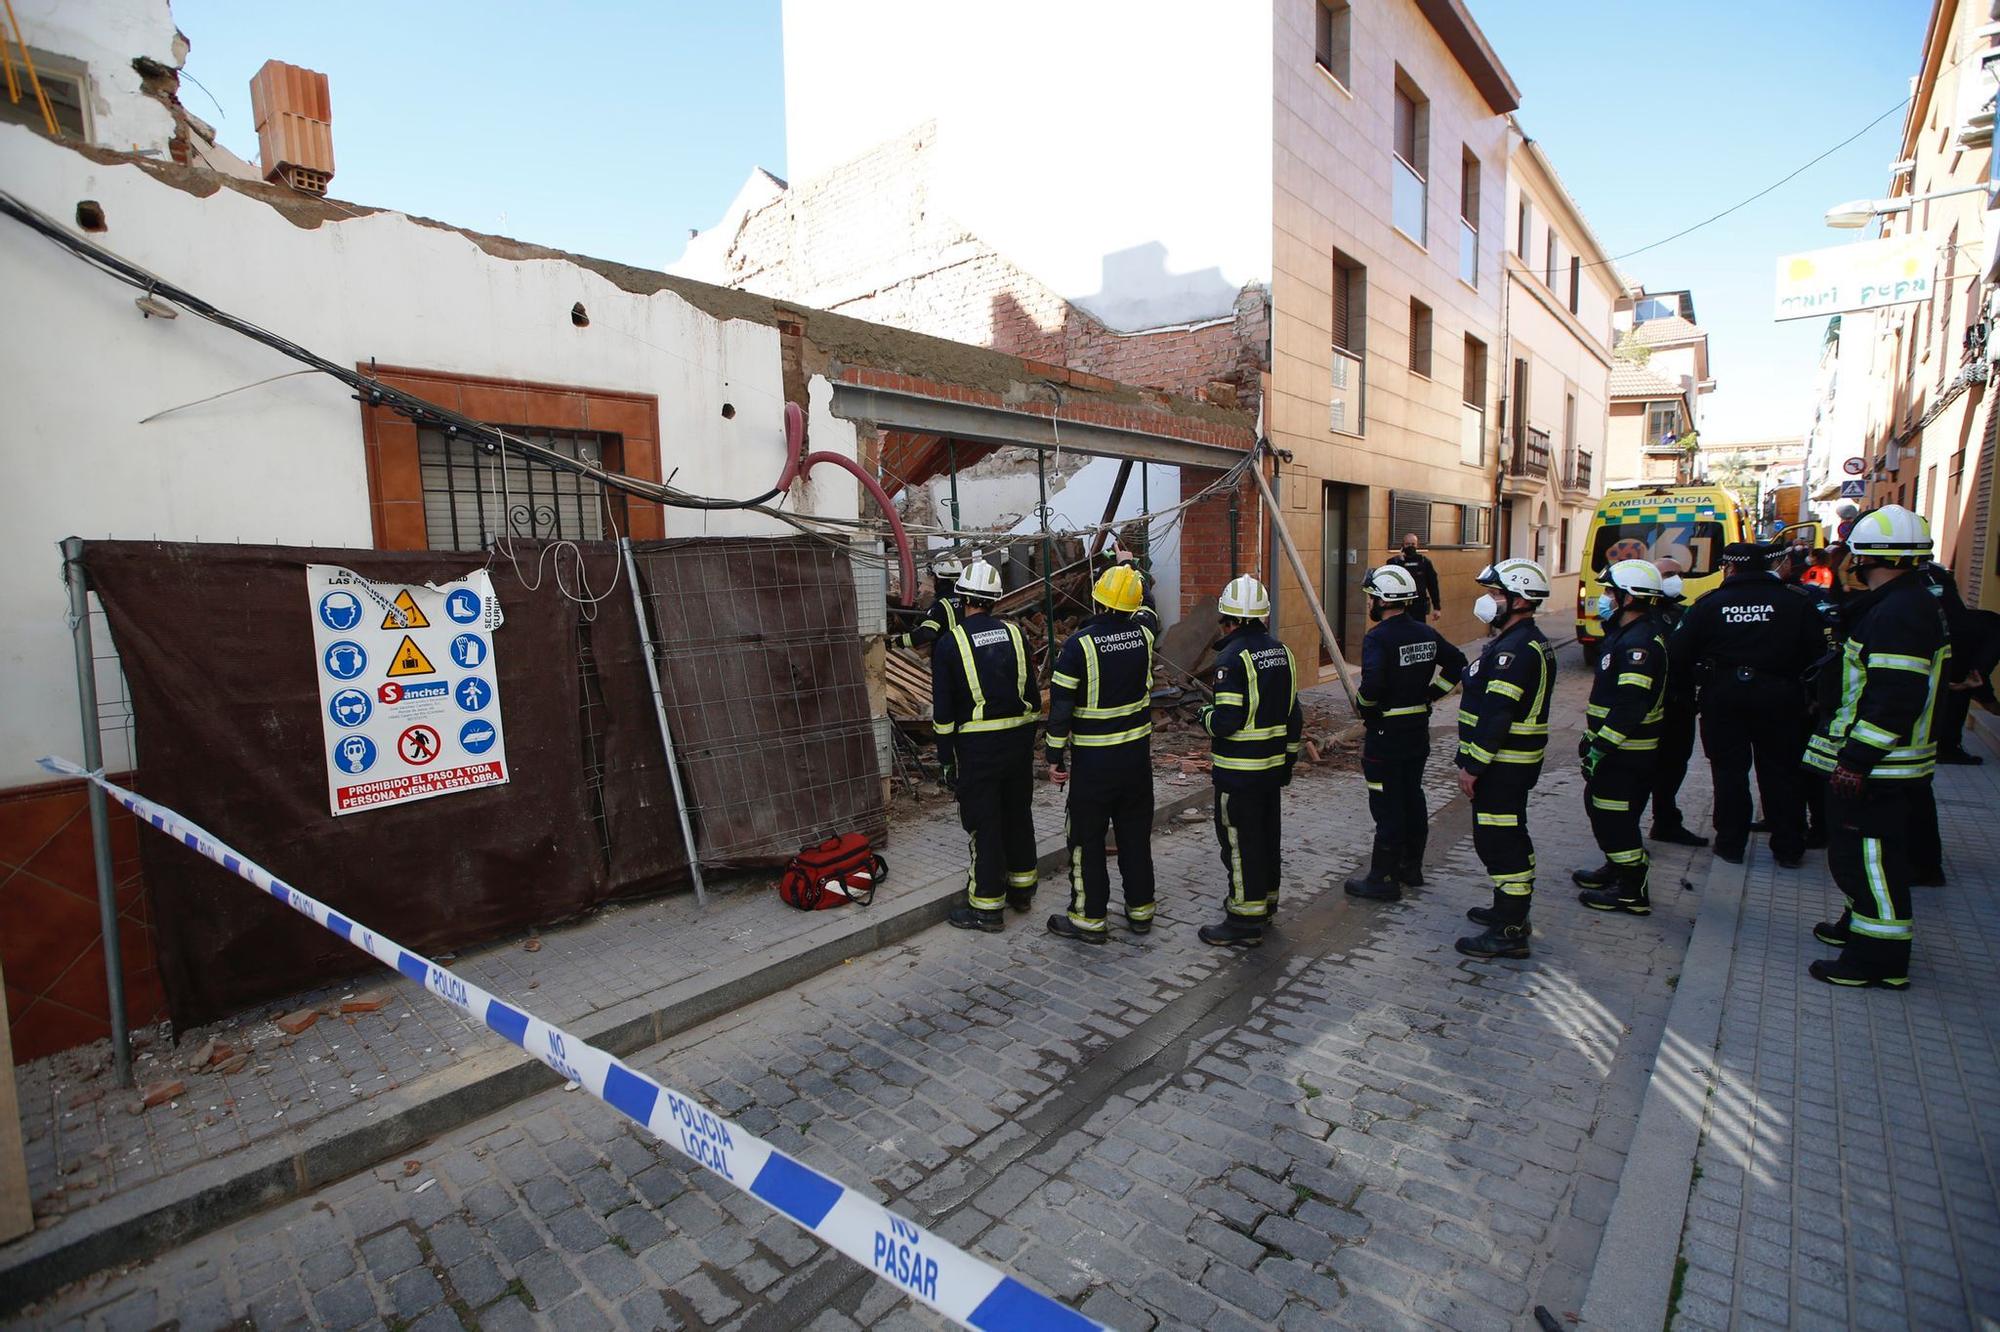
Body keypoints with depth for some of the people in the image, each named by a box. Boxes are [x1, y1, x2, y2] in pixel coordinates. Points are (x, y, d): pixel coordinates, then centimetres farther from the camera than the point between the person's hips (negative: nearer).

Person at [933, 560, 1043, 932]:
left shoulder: (948, 643, -8)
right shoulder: (1014, 634, 4)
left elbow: (943, 710, -8)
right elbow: (1032, 693, 8)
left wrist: (947, 759, 0)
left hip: (977, 746, -5)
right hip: (1019, 738, 5)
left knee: (983, 823, 3)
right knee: (1018, 812, 18)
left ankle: (987, 907, 12)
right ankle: (1022, 888, 33)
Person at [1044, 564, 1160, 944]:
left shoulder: (1080, 643, -16)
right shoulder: (1143, 631, -3)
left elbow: (1061, 704, -14)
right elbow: (1147, 611, 23)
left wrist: (1055, 755, -4)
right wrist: (1133, 573, 39)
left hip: (1093, 758, -5)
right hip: (1137, 752, 5)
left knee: (1086, 837, 7)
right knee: (1136, 833, 16)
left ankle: (1088, 918, 14)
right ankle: (1140, 909, 28)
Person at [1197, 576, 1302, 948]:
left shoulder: (1233, 656, -18)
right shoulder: (1281, 651, 7)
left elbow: (1226, 721, -23)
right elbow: (1294, 715, 12)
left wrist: (1206, 716, -2)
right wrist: (1289, 759, 20)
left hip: (1238, 771, -8)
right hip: (1272, 765, 8)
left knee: (1238, 840, 0)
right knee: (1266, 833, 20)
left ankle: (1246, 921, 7)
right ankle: (1264, 901, 36)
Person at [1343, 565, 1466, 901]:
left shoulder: (1378, 638, -20)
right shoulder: (1427, 634, 5)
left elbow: (1373, 685, -32)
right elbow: (1457, 665, 13)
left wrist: (1361, 705, -12)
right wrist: (1427, 695, 13)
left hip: (1385, 734, -8)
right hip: (1419, 731, 8)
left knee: (1387, 806, -1)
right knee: (1412, 798, 18)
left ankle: (1383, 879, 7)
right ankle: (1411, 867, 31)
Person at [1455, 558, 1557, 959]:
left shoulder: (1515, 650, -21)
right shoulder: (1529, 642, 14)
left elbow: (1497, 715, -25)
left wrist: (1472, 765, -21)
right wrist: (1472, 759, 19)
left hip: (1503, 763, -11)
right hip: (1516, 761, 11)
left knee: (1498, 841, -4)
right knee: (1510, 837, 21)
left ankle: (1509, 932, 4)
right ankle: (1511, 910, 35)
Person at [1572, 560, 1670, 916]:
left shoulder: (1639, 642, -22)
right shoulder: (1626, 635, 12)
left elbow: (1631, 706, -28)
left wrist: (1599, 748, -26)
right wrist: (1593, 736, 22)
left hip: (1625, 752, -11)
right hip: (1618, 746, 11)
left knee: (1616, 816, -3)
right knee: (1600, 804, 22)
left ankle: (1633, 892, 8)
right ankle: (1618, 868, 37)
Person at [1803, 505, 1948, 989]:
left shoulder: (1900, 613, -21)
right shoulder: (1901, 604, 13)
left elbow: (1894, 700, -26)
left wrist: (1855, 760, -25)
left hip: (1876, 767, -11)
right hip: (1871, 762, 11)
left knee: (1871, 857, -2)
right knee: (1854, 851, 23)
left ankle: (1880, 958, 7)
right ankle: (1862, 924, 38)